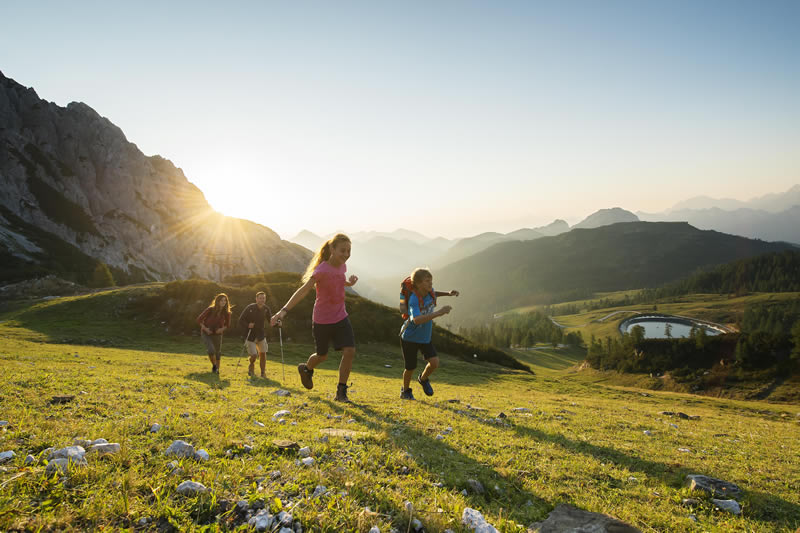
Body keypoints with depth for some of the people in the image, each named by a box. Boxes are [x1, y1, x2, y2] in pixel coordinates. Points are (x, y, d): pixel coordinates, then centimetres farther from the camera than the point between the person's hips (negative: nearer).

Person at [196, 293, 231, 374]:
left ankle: (217, 369, 33)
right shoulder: (210, 309, -19)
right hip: (206, 333, -3)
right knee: (211, 350, -21)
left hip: (217, 334, 3)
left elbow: (227, 324, 7)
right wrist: (205, 328, -17)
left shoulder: (226, 313, -12)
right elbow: (199, 319, -8)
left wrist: (222, 329, -12)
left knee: (217, 352, 12)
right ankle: (214, 365, 6)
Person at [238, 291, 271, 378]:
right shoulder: (250, 308, -15)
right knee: (254, 355, -7)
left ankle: (263, 372, 16)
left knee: (263, 353, 0)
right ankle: (251, 368, 24)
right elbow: (240, 320, -11)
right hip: (250, 336, -3)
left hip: (261, 336, 4)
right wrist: (247, 325, -29)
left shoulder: (266, 309, -3)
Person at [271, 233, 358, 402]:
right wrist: (284, 310, -42)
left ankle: (341, 392, 3)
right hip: (322, 320, -5)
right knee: (322, 356, 14)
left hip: (340, 317, 5)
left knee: (350, 351, -11)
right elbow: (303, 290, -30)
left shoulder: (342, 266, 0)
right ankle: (306, 368, 50)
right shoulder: (322, 270, -22)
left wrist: (348, 283, -1)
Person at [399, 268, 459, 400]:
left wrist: (448, 294, 7)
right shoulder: (414, 299, -30)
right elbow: (416, 320, -47)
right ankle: (405, 391, 36)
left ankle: (423, 379, 23)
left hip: (425, 337, 5)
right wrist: (438, 313, -53)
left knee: (434, 363, -10)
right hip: (410, 338, -5)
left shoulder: (429, 291, -9)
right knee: (410, 368, 7)